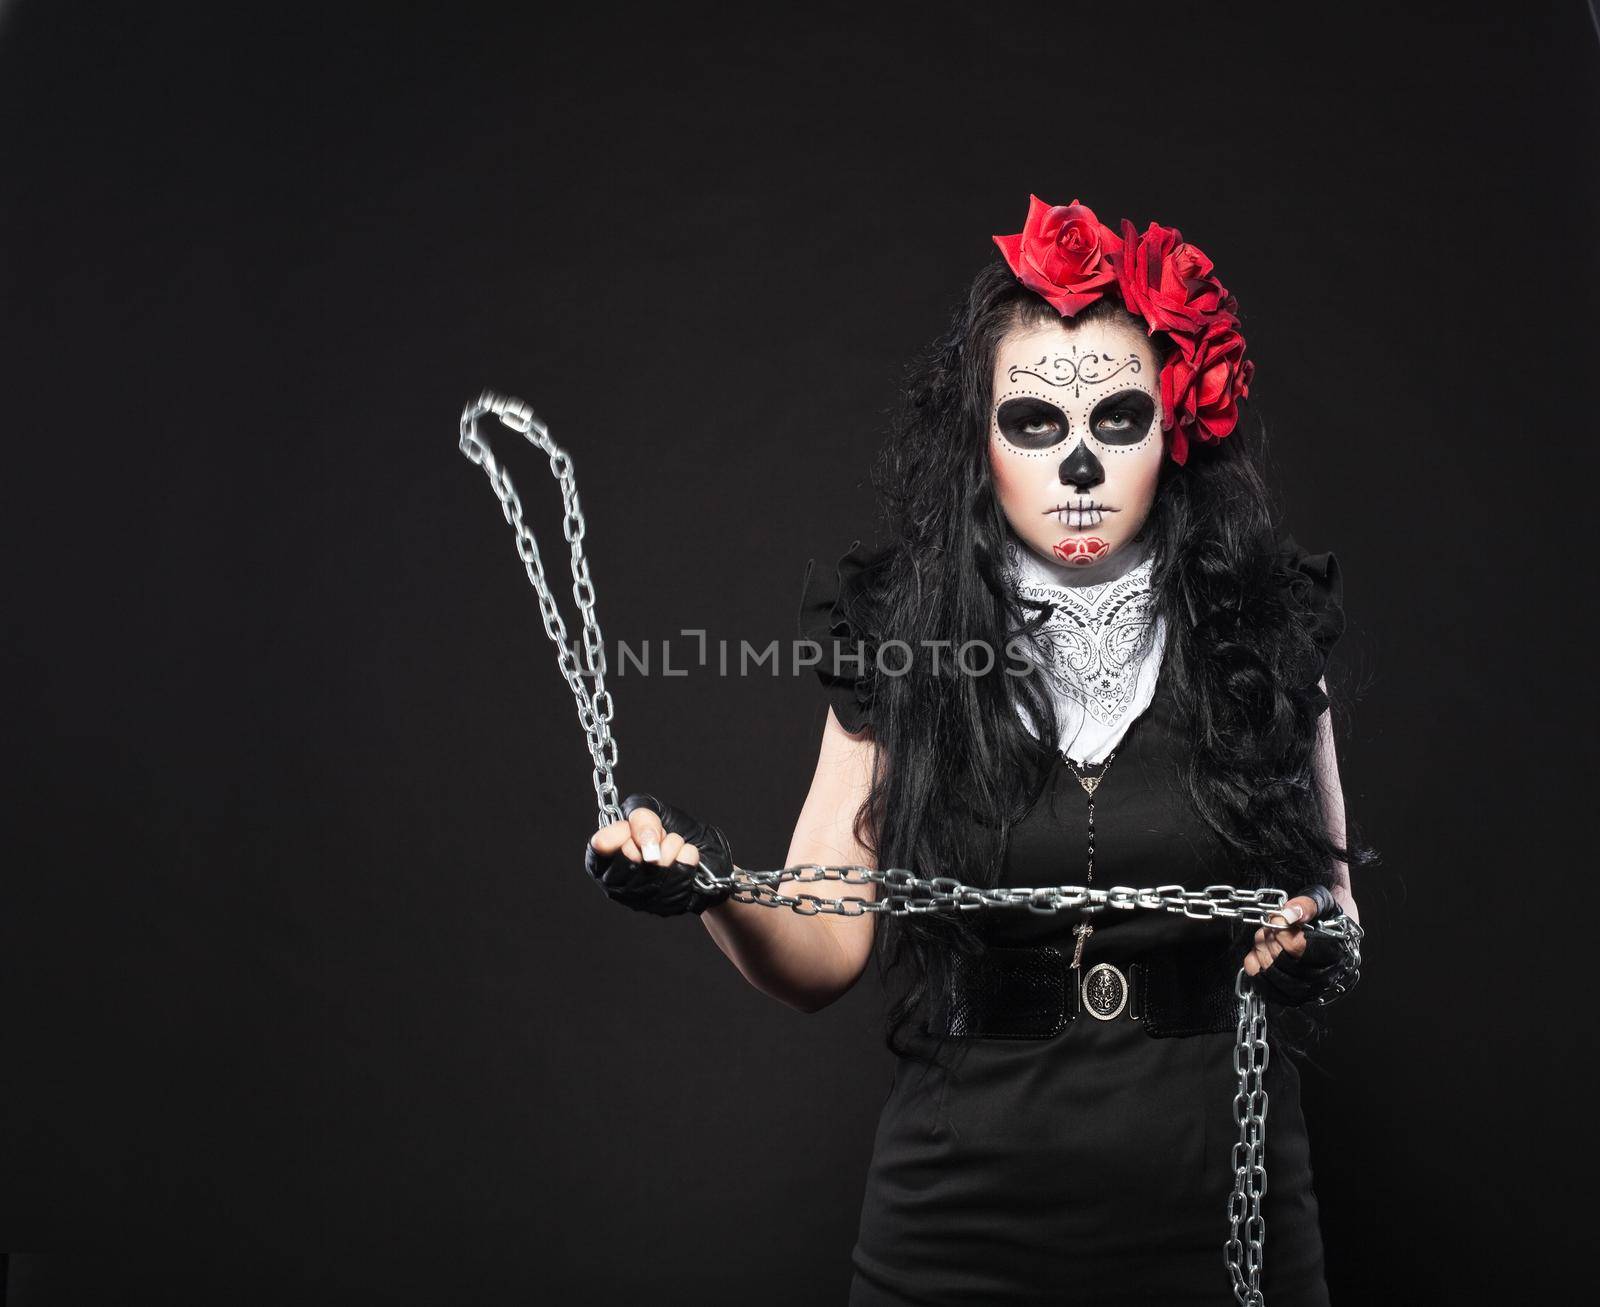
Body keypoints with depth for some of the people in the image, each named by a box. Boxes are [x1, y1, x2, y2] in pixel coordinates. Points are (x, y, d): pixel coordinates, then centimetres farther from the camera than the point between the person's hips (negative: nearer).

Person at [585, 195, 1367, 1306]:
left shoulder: (1264, 635, -4)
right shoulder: (900, 647, -5)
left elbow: (1331, 887, 9)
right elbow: (821, 957, -6)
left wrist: (1322, 946, -12)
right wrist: (713, 884, -25)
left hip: (1218, 1210, 1)